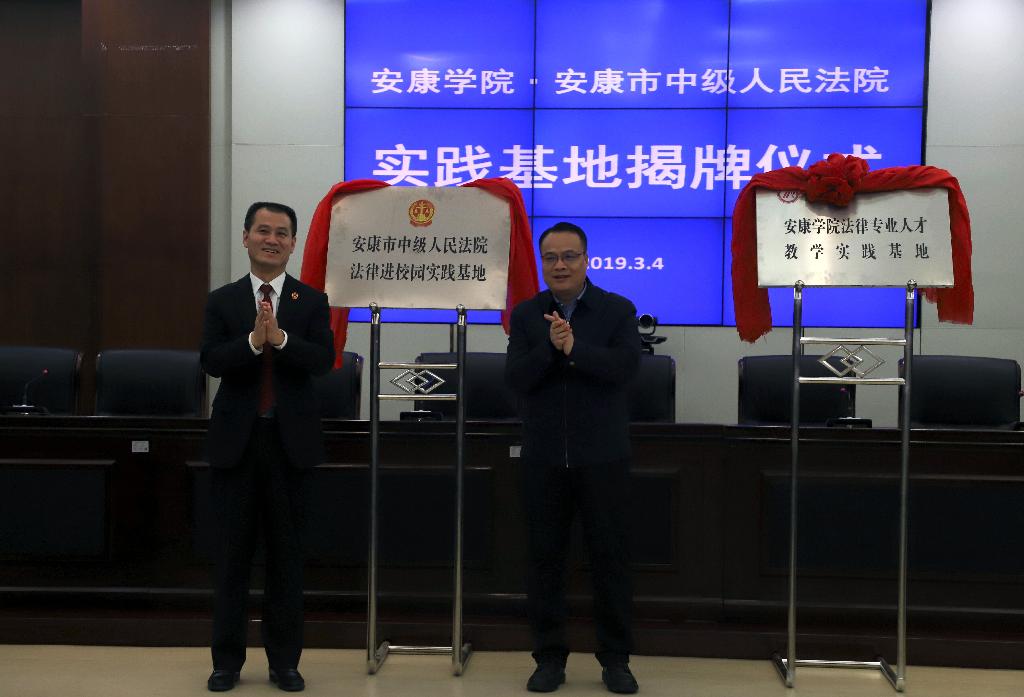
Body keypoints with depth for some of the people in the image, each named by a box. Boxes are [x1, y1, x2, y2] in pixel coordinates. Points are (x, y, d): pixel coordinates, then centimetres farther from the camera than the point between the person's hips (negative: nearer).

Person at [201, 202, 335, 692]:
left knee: (287, 552, 7)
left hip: (291, 440, 0)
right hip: (236, 440, 0)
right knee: (233, 552, 6)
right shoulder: (222, 301, 5)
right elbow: (211, 361, -8)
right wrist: (253, 340, -24)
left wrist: (280, 338, -24)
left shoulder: (312, 301, 4)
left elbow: (323, 360, -9)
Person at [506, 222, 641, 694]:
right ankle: (549, 657, 18)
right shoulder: (526, 315, 5)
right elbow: (515, 379, -6)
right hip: (543, 458, 2)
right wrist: (550, 347, -20)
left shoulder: (618, 310, 1)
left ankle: (615, 659, 16)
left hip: (602, 456, -1)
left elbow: (626, 367, -14)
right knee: (545, 558, 7)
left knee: (610, 557, 4)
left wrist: (573, 347, -22)